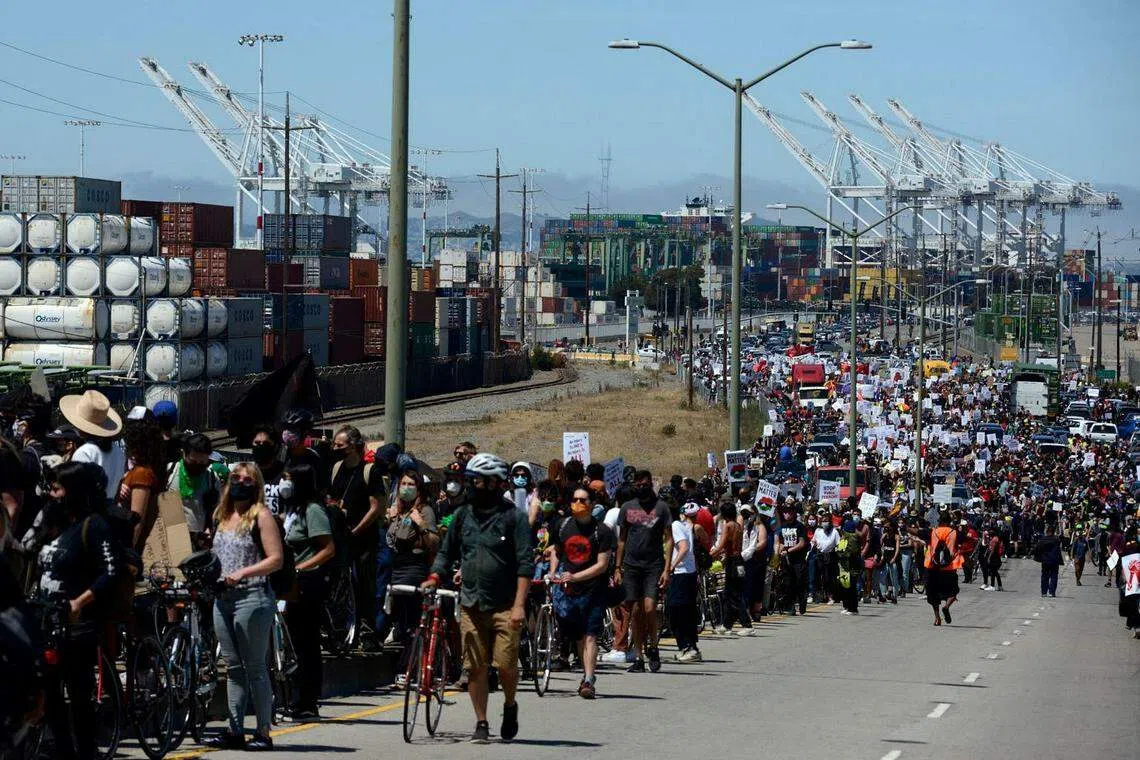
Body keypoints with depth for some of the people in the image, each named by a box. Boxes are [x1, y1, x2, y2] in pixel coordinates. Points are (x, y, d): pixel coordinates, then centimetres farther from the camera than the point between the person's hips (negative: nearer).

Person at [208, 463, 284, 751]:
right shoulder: (222, 517, 16)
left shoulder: (260, 516, -4)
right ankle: (235, 731, 11)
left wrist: (243, 573, -20)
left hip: (252, 597, -7)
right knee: (233, 667, 8)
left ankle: (263, 732, -1)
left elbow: (276, 559, -11)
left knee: (255, 667, -5)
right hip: (223, 597, 7)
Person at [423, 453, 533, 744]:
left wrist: (519, 604, -15)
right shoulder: (463, 515, 11)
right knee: (475, 666, 1)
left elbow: (525, 564, -7)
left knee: (505, 663, -10)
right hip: (471, 603, 4)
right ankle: (481, 723, 10)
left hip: (504, 605, -4)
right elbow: (447, 552, 20)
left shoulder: (512, 517, -3)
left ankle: (510, 706, 18)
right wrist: (434, 577, 1)